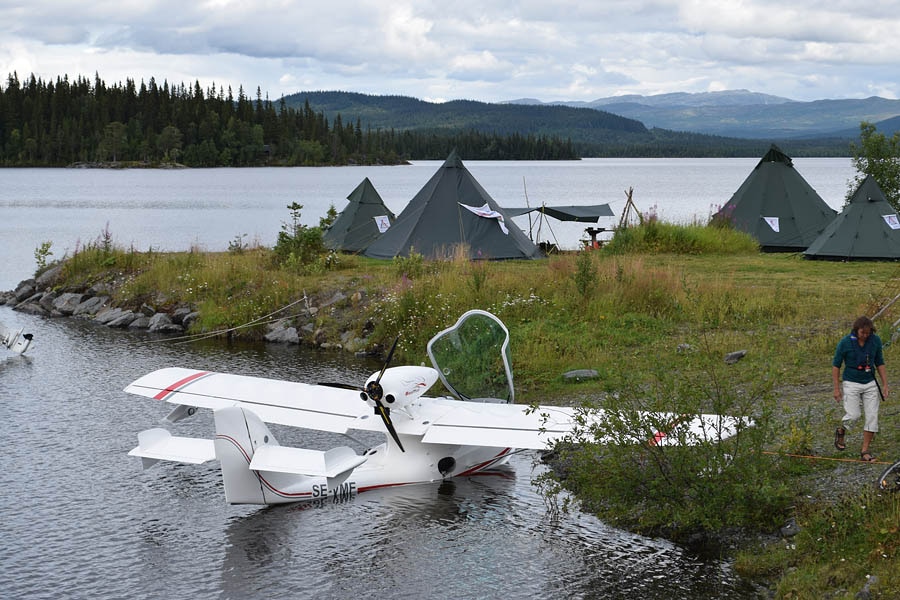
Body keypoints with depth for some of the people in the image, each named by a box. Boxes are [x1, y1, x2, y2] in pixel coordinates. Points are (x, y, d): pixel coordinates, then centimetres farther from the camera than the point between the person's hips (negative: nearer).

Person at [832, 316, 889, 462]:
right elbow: (836, 365, -5)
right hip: (851, 384, -3)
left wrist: (885, 385, 3)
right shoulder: (845, 342, -13)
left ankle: (865, 451, 6)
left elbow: (880, 363, 7)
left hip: (870, 384, 3)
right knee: (853, 415, -14)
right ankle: (841, 431, 20)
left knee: (872, 416, -3)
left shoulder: (876, 340, -4)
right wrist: (836, 388, -7)